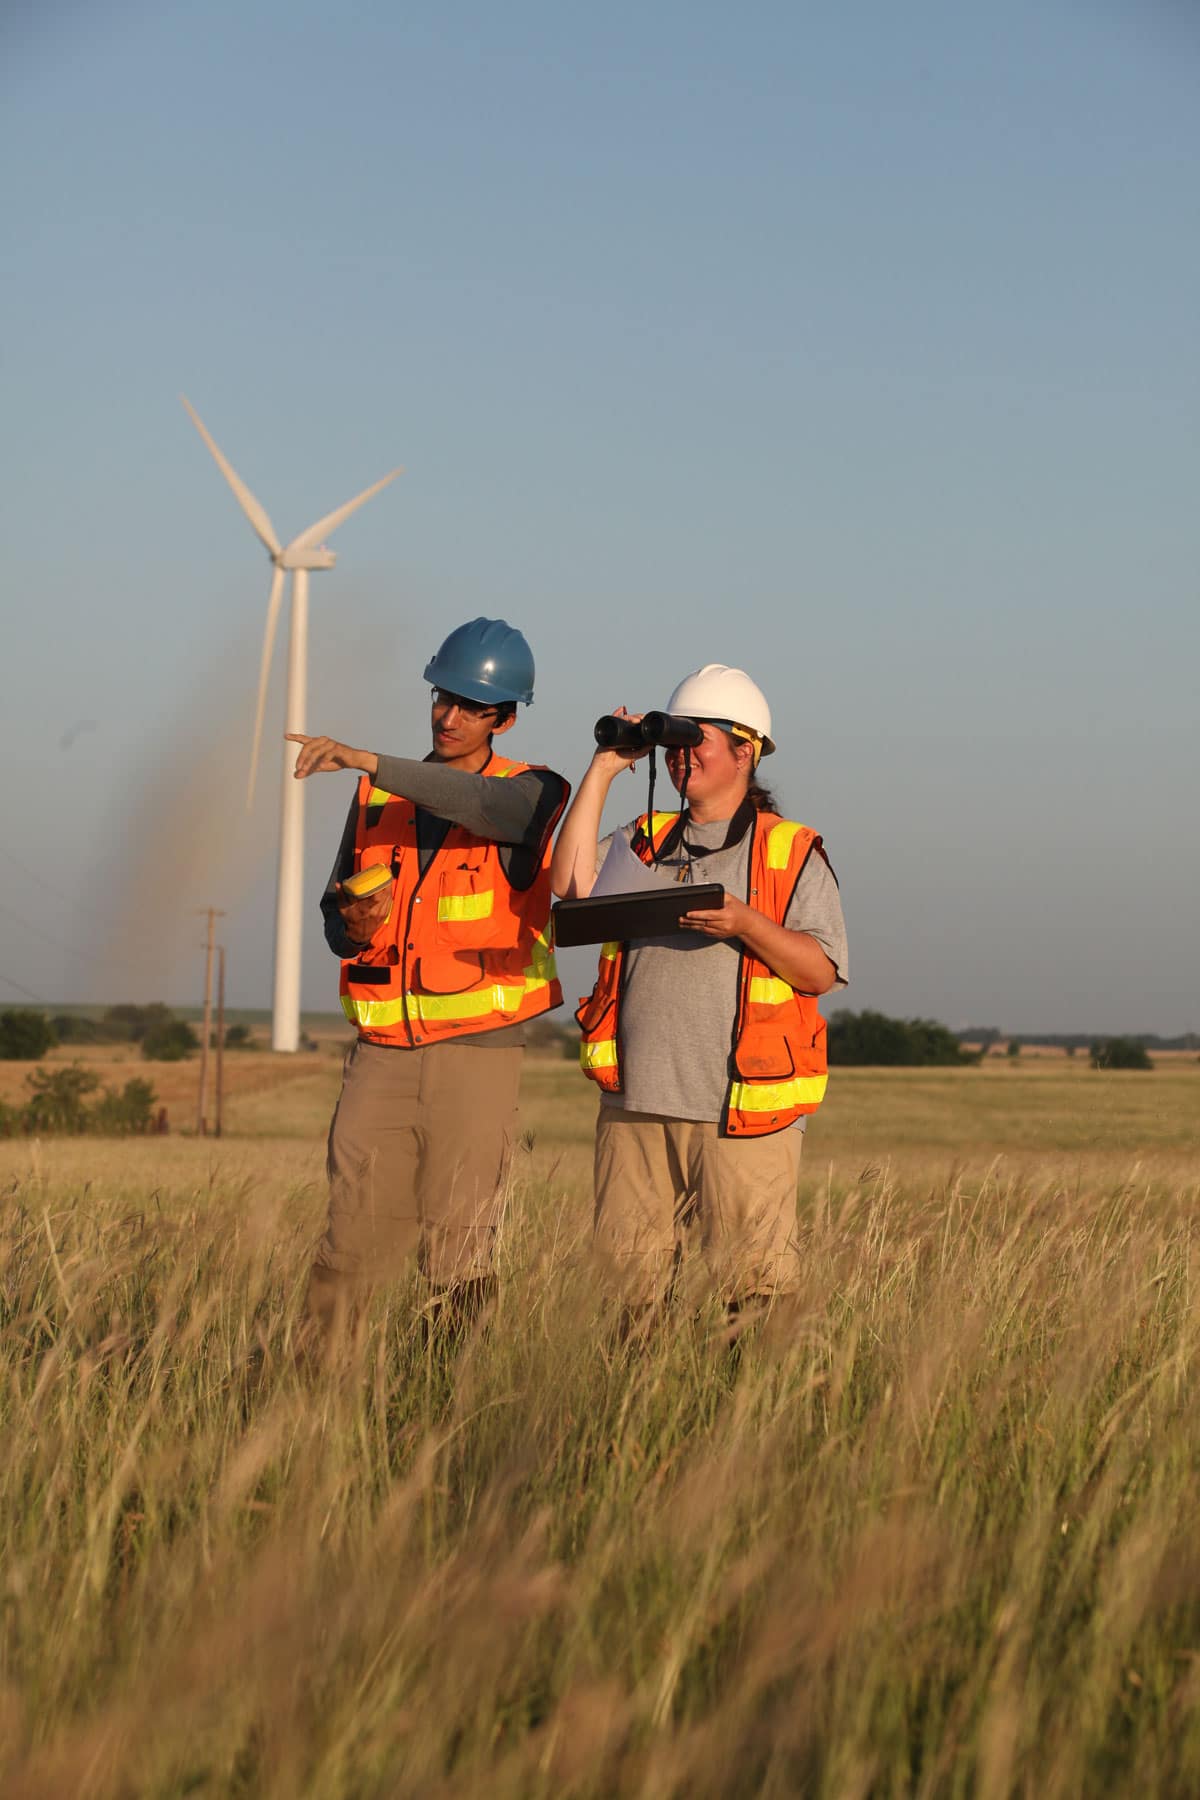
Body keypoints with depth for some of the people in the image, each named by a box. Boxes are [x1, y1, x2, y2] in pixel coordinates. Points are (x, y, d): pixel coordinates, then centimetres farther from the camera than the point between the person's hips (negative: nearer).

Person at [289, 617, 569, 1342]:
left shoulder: (528, 794, 1)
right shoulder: (378, 798, 14)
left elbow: (475, 803, -23)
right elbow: (336, 916, 20)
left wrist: (366, 760, -32)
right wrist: (354, 926, -5)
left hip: (477, 1051, -3)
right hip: (383, 1050, 3)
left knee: (458, 1251, -3)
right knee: (352, 1242, -1)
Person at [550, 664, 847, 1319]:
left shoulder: (791, 852, 6)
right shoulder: (645, 841, 18)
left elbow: (821, 971, -2)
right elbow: (571, 882, 0)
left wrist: (746, 926, -19)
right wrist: (603, 769, 5)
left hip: (743, 1111, -4)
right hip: (635, 1103, 4)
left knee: (754, 1277, -7)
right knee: (625, 1275, 5)